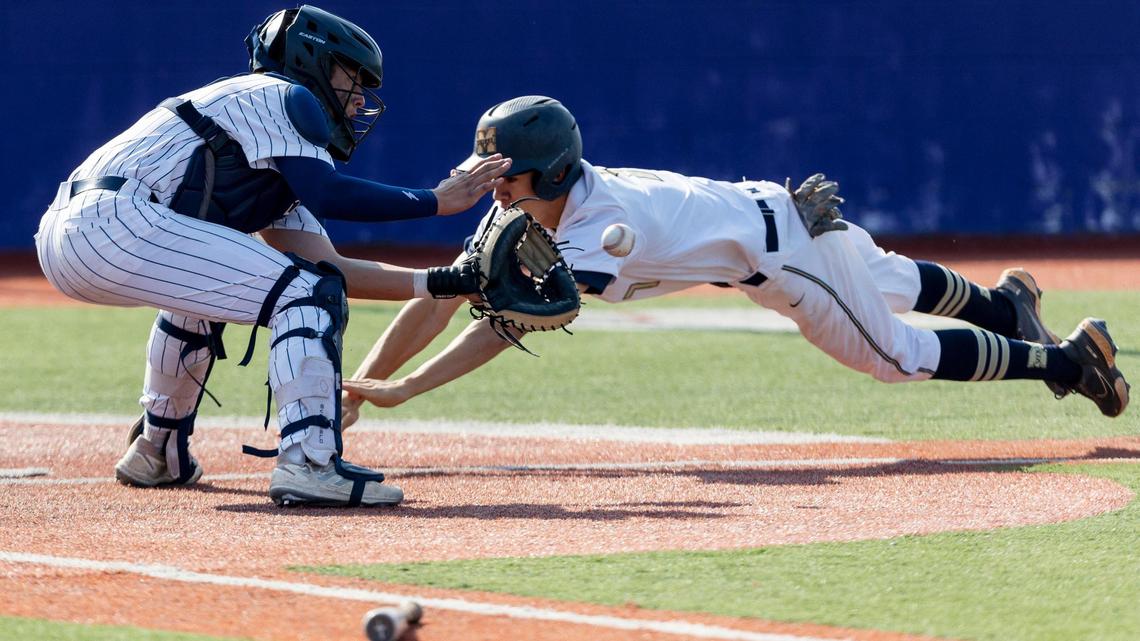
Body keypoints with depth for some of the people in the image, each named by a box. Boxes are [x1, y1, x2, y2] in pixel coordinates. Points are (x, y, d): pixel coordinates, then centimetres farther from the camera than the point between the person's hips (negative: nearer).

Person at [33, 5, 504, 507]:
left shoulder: (279, 167, 32)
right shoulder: (282, 95, 5)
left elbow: (330, 265, 26)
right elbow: (328, 196, -11)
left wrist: (438, 282, 19)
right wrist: (436, 202, -3)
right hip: (113, 219, -10)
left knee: (203, 283, 39)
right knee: (306, 292, -10)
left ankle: (158, 452, 42)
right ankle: (308, 463, -21)